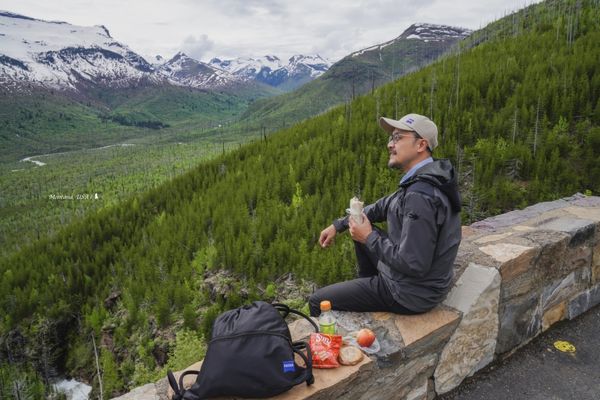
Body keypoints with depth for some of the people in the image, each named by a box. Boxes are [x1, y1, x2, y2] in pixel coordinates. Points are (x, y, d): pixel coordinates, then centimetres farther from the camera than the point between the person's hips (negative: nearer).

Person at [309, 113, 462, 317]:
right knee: (362, 232, 24)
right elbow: (383, 207, 13)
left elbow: (413, 265, -32)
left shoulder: (421, 197, -31)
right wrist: (338, 225, 8)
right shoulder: (424, 180, 2)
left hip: (412, 294, -9)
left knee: (317, 301, -2)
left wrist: (369, 238, -19)